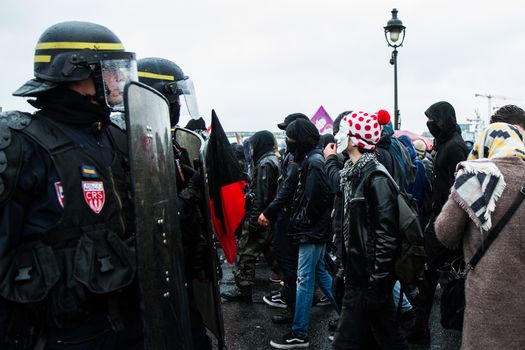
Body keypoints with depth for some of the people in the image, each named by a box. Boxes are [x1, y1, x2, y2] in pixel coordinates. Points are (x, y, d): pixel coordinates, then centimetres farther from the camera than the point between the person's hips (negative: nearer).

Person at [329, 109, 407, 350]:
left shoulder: (376, 177, -18)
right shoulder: (352, 172, 9)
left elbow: (387, 234, -21)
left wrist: (376, 280, -19)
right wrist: (344, 267, 16)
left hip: (369, 278, -9)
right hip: (357, 271, 9)